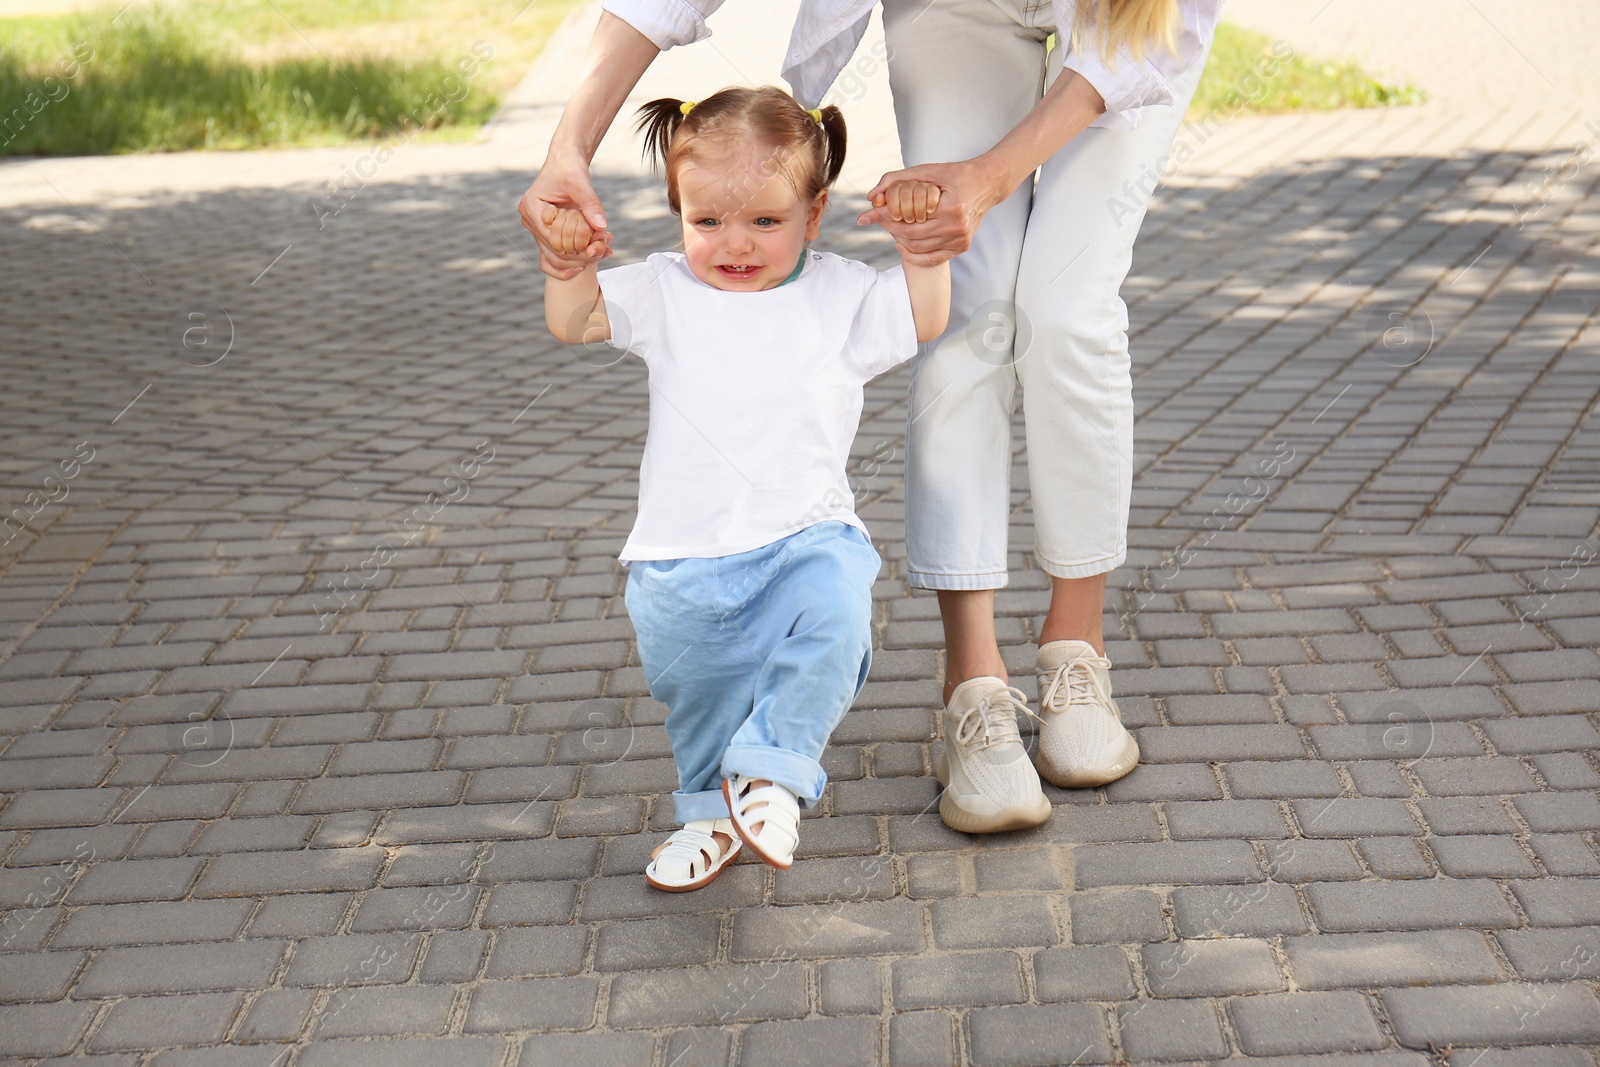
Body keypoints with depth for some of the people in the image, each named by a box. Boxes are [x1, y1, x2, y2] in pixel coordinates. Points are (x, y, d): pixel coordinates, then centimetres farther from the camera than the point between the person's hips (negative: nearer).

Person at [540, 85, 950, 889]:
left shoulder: (838, 295, 6)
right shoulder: (664, 294, 7)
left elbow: (926, 318, 2)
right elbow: (571, 323, 0)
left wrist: (922, 236, -11)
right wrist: (568, 266, -19)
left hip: (806, 538, -2)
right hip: (683, 558, 2)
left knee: (834, 611, -30)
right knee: (698, 689, 6)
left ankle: (771, 770, -16)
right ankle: (714, 807, 32)